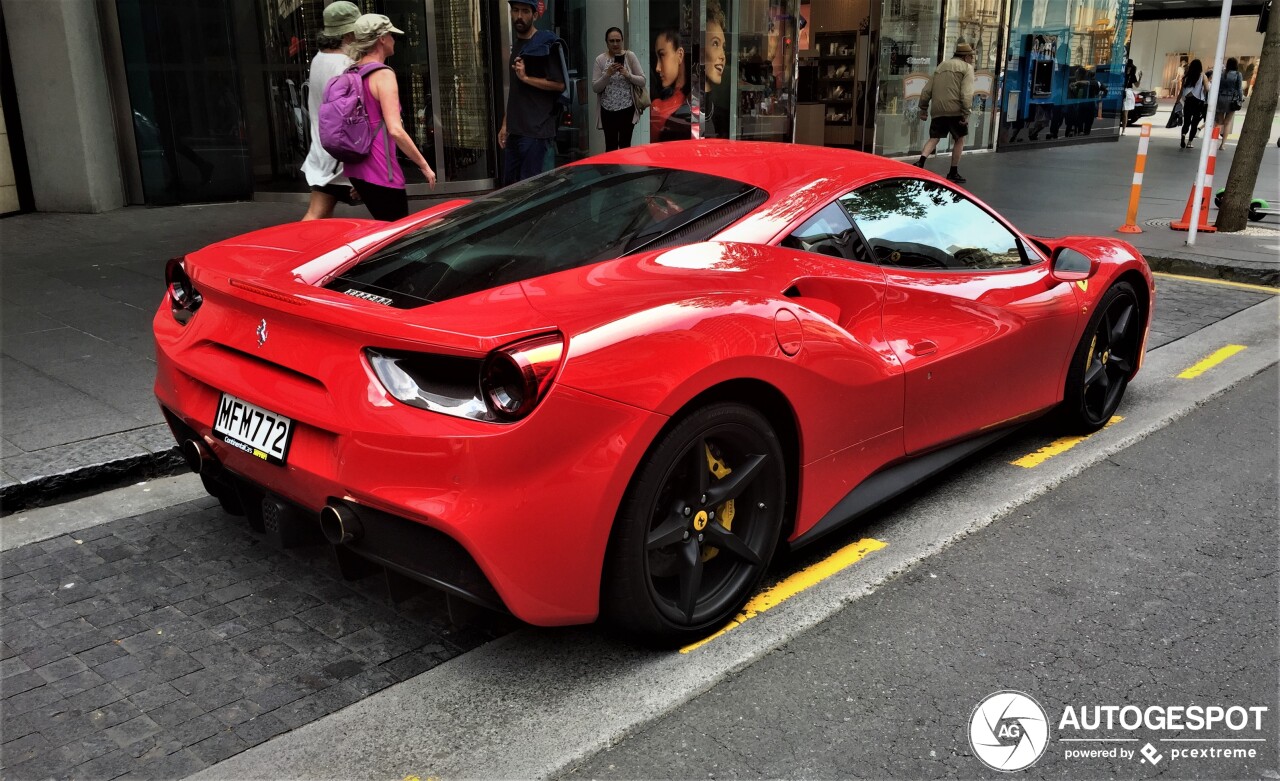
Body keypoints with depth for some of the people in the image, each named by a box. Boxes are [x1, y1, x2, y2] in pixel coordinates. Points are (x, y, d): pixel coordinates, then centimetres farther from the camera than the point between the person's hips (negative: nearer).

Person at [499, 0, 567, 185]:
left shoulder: (547, 45, -8)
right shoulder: (516, 44, 18)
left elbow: (559, 84, -12)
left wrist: (526, 77, -17)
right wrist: (505, 124, 18)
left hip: (536, 131, -8)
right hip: (515, 130, 8)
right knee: (509, 183, 11)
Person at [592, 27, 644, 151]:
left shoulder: (630, 56, -1)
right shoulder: (600, 60, 0)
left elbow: (642, 81, -1)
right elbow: (595, 88, -2)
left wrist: (628, 75, -17)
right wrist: (608, 74, -16)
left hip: (627, 108, -1)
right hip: (608, 110, 1)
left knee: (625, 145, 3)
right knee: (610, 146, 5)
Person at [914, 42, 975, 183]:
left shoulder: (941, 66, 21)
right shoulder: (967, 68, 2)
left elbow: (927, 90, 17)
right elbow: (967, 93, -11)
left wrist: (923, 108, 23)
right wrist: (966, 114, -12)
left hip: (937, 111, 5)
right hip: (955, 110, -5)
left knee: (934, 138, 10)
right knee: (959, 140, 10)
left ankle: (920, 162, -15)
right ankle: (953, 173, 12)